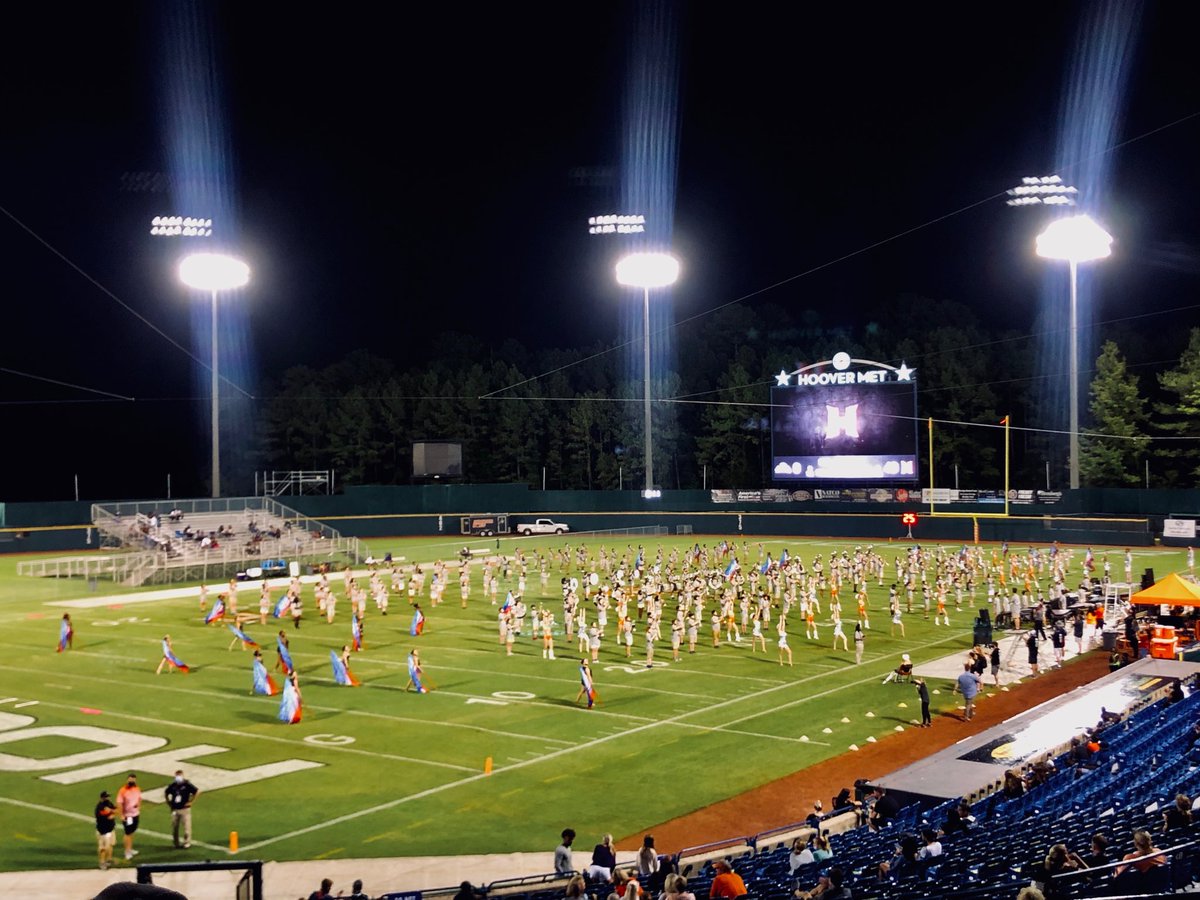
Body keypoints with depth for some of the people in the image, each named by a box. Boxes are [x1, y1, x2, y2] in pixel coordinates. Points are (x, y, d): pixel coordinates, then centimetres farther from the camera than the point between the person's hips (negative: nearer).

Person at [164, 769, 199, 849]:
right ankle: (176, 843, 22)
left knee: (186, 826, -3)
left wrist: (191, 801, -6)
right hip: (175, 809, 4)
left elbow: (197, 791, -5)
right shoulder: (172, 785, 4)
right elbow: (166, 793, 23)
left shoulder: (187, 784, -8)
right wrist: (168, 802, 13)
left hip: (185, 809, -4)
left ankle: (187, 842, 9)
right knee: (174, 827, 9)